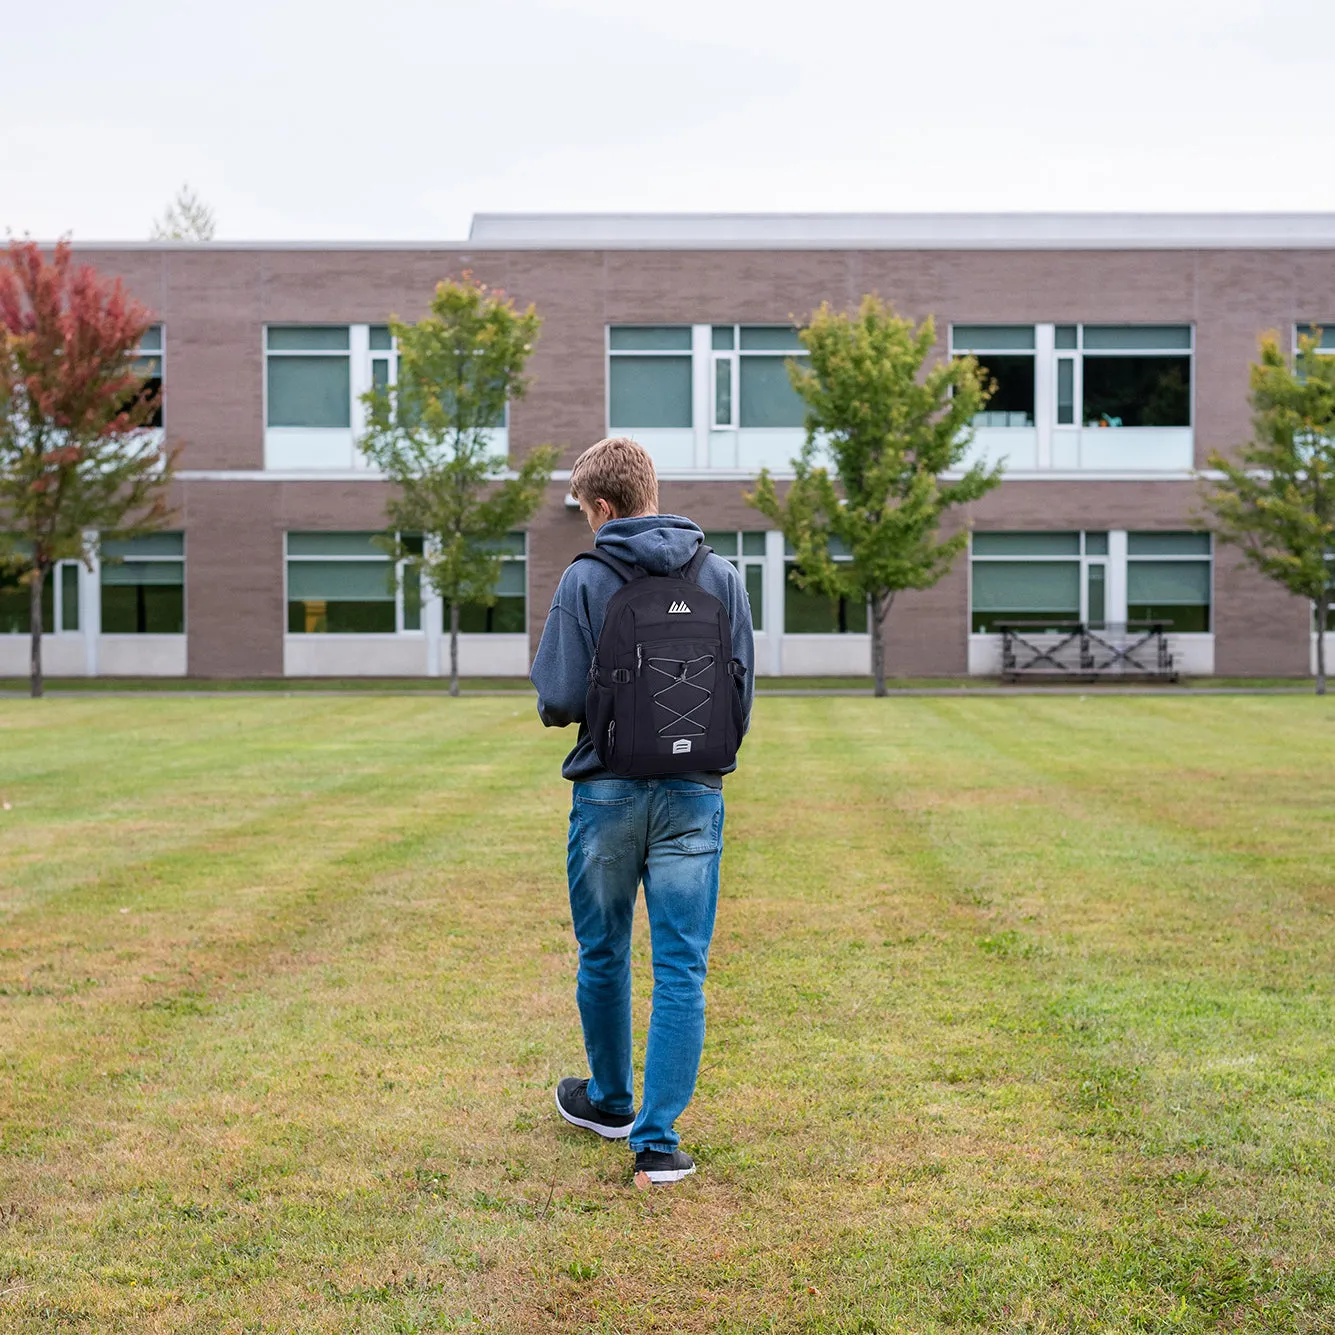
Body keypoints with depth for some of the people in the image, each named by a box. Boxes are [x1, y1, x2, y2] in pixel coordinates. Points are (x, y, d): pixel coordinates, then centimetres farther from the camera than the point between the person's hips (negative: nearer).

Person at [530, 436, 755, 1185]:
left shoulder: (586, 580, -8)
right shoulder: (723, 578, 1)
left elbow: (559, 700, -12)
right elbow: (742, 695, 2)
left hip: (607, 794, -1)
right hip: (695, 795, 1)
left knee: (604, 958, 18)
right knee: (682, 971, 3)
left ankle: (610, 1102, 36)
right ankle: (658, 1138, -1)